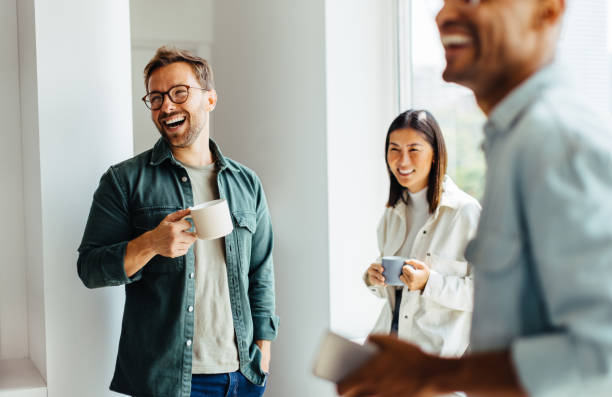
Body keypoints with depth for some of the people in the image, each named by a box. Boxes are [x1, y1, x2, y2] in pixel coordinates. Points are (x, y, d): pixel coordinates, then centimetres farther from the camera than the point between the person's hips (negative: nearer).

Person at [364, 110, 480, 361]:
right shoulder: (393, 212, 14)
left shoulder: (465, 211, -7)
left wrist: (429, 283, -20)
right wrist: (374, 279, 2)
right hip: (388, 342, 5)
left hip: (439, 350, -5)